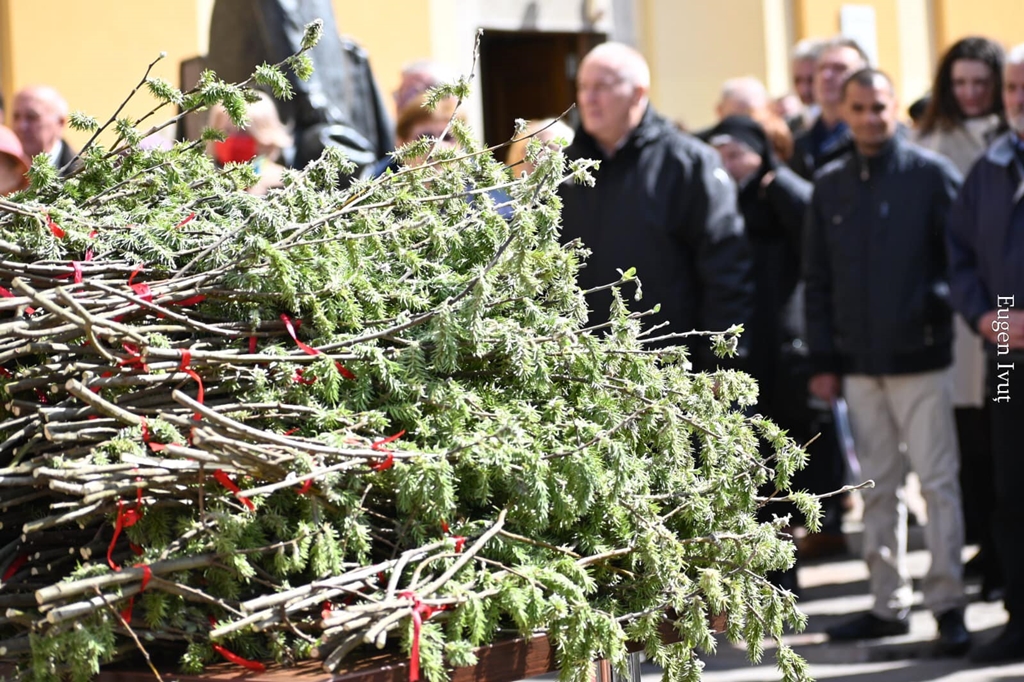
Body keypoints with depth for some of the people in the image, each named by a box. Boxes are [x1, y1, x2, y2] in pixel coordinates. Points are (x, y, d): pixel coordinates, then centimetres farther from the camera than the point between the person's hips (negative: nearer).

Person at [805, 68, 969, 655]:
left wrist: (965, 317, -12)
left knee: (938, 482, -3)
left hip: (920, 358, -4)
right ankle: (890, 602, 16)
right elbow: (818, 280, 11)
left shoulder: (932, 175, -3)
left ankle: (948, 603, 1)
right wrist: (824, 359, 7)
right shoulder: (830, 186, 10)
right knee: (878, 487, 9)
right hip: (860, 363, 4)